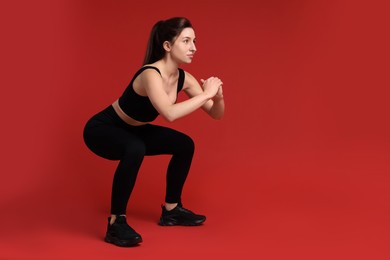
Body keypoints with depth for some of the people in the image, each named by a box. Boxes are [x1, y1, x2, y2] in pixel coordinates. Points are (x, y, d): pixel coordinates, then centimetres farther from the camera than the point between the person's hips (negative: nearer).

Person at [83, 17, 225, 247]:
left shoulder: (183, 78, -8)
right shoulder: (151, 74, -32)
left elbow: (216, 114, -3)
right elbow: (170, 113, -49)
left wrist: (218, 96, -25)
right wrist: (205, 94, -38)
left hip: (132, 130, 9)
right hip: (102, 129, -9)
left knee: (185, 145, 5)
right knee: (135, 150, -38)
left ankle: (171, 210, 19)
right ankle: (116, 223, -25)